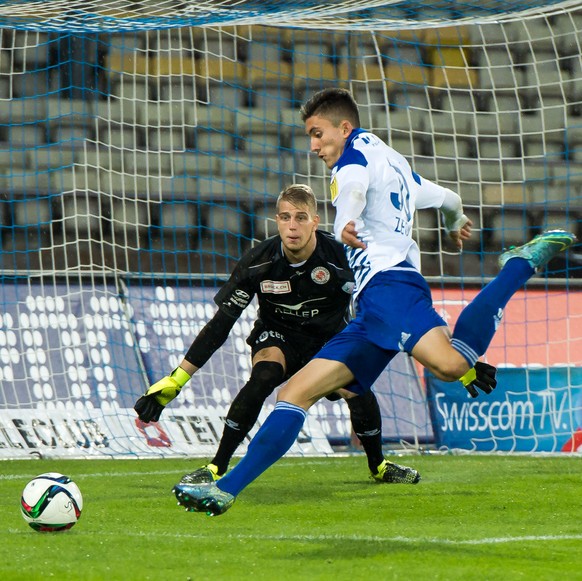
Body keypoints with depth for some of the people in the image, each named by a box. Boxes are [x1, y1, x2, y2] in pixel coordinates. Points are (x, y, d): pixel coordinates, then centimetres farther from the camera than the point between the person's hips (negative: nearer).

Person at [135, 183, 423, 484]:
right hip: (277, 337, 0)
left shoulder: (339, 256, -27)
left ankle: (378, 465, 8)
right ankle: (217, 468, -23)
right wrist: (175, 380, -17)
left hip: (330, 337, 0)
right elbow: (220, 324, -16)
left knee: (358, 391, -22)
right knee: (262, 378, -31)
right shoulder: (258, 262, -22)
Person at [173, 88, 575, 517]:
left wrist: (345, 222, -27)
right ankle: (225, 490, -2)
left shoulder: (359, 147, 9)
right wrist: (456, 224, 70)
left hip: (388, 280, -11)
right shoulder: (398, 165, 35)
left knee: (450, 364, -35)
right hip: (372, 308, 11)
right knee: (296, 392, 3)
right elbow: (450, 200, 52)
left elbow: (354, 180, -14)